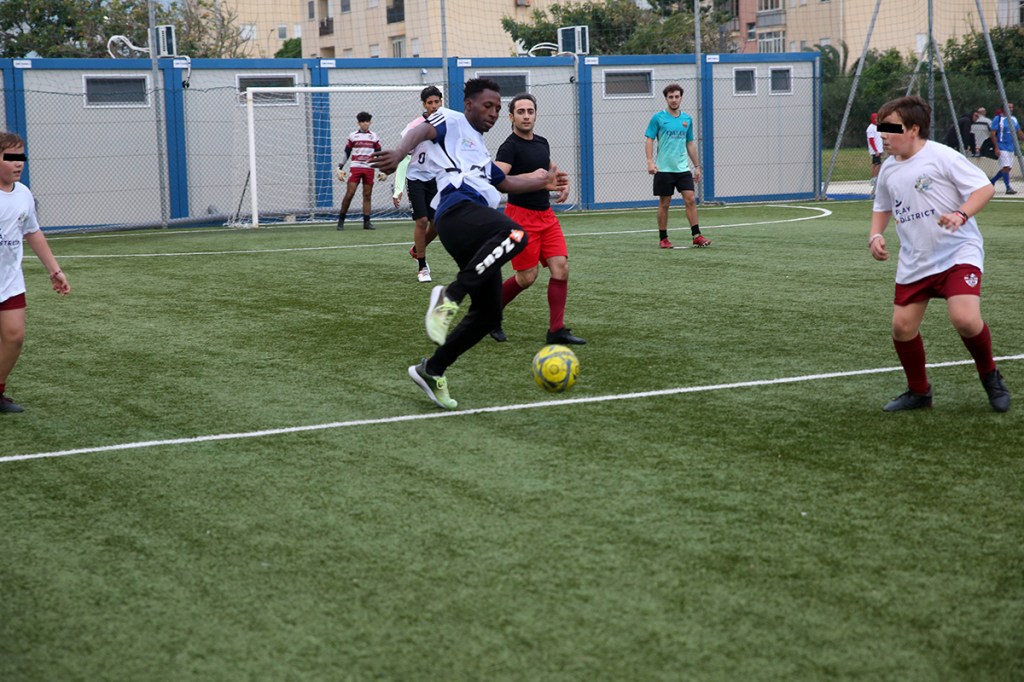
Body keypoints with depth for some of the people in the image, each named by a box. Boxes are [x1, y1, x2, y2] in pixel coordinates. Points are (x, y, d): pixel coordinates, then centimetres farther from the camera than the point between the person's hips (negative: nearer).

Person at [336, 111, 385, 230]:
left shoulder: (374, 137, 9)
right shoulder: (352, 136, 5)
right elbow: (346, 154, 6)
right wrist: (340, 169, -1)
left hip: (369, 169, 2)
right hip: (355, 168, -2)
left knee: (367, 195, 2)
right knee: (349, 193, -8)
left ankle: (366, 222, 5)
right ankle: (341, 220, 1)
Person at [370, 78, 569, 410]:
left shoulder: (480, 150, 37)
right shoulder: (452, 122, 13)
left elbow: (504, 182, 49)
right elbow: (422, 131, -8)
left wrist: (543, 181, 37)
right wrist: (400, 153, -30)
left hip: (479, 227, 9)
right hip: (459, 210, -9)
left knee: (488, 313, 4)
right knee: (515, 235, -37)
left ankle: (431, 370, 15)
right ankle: (450, 295, -35)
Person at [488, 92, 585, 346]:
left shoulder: (542, 142, 12)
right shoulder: (510, 147, -12)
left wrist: (563, 184, 15)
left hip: (546, 215, 7)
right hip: (521, 215, -7)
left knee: (561, 267, -6)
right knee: (527, 277, -5)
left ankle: (556, 330, -2)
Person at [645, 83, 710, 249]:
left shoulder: (687, 119, 9)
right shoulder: (658, 118, -3)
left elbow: (690, 143, 16)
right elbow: (649, 140, -5)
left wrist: (696, 166, 14)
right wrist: (650, 161, -18)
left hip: (683, 168, 3)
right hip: (664, 169, -3)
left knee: (690, 200, -5)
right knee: (664, 203, 2)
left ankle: (696, 236, -4)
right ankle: (663, 238, 11)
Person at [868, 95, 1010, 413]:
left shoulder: (941, 156, -12)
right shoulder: (889, 169, 8)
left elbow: (985, 188, -14)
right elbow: (882, 207, 25)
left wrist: (961, 214, -30)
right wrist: (875, 235, 6)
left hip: (958, 252, -6)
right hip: (914, 261, 6)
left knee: (965, 319, -22)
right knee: (902, 326, 1)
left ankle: (989, 375, 7)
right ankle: (919, 391, 23)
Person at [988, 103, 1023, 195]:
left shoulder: (1014, 119, 12)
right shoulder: (998, 119, -7)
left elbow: (1019, 133, 19)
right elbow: (993, 134, -11)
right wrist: (996, 148, -18)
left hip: (1011, 148, 7)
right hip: (1002, 147, -7)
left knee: (1008, 168, 8)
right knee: (1005, 167, -13)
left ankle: (992, 181, 24)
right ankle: (1008, 188, -10)